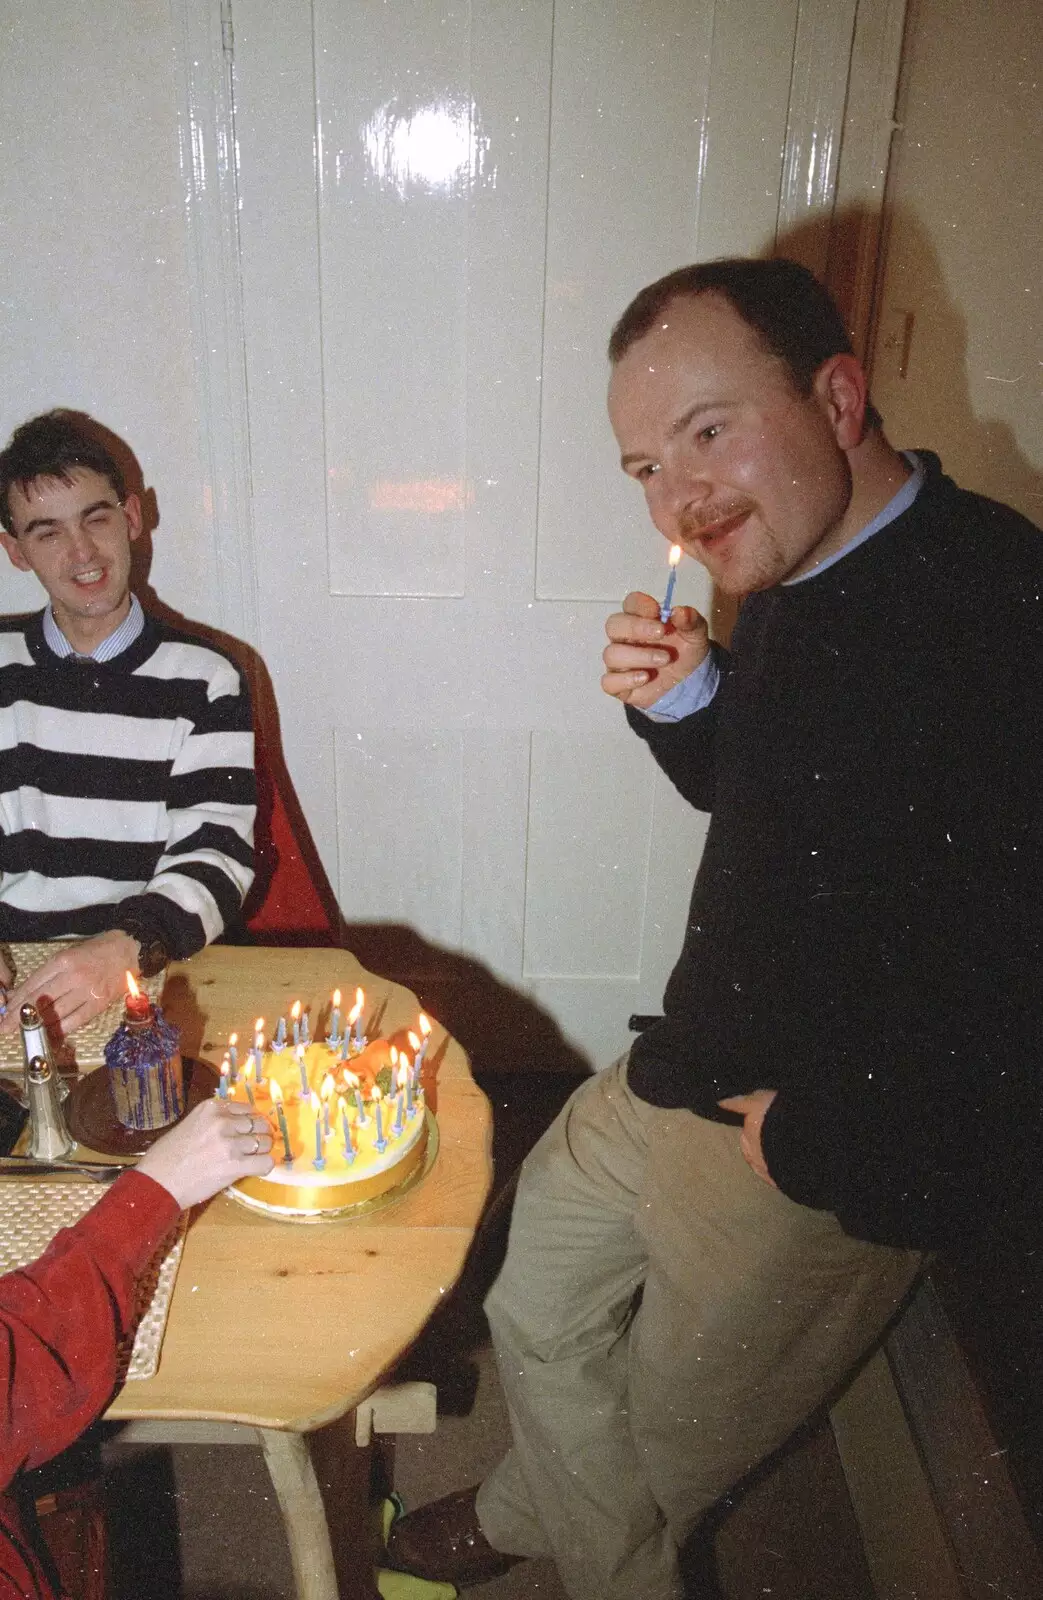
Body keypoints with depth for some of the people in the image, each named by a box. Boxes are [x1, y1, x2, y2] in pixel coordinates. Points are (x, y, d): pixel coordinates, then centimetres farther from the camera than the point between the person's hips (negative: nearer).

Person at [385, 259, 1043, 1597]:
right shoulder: (799, 582, -2)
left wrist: (816, 1139, -19)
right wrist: (683, 700, -8)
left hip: (837, 1162, -7)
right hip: (684, 1075, 7)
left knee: (673, 1429, 21)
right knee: (536, 1302, 25)